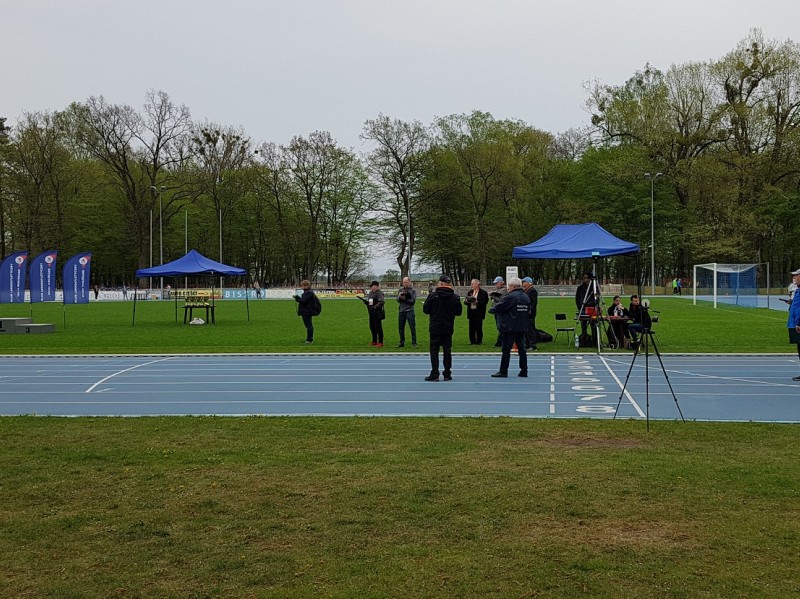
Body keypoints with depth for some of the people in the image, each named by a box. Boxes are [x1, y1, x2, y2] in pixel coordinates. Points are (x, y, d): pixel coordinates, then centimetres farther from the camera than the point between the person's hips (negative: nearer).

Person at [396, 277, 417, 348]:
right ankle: (402, 342, 20)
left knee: (412, 327, -4)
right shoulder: (401, 289, 9)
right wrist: (399, 297, -16)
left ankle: (414, 343, 1)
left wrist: (405, 299, -16)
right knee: (400, 327, 9)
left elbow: (413, 301, -9)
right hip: (401, 311, 4)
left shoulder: (413, 290, -2)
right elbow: (397, 300, 4)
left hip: (409, 311, -4)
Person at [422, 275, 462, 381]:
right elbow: (459, 312, 5)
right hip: (448, 328, 2)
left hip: (435, 328, -2)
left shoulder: (433, 296, -10)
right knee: (447, 350, 9)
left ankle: (434, 374, 0)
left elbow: (425, 310, -5)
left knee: (434, 350, 4)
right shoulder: (454, 297, -3)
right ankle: (447, 374, 10)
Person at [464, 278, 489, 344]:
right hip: (471, 312, 5)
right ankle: (472, 340, 11)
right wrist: (467, 301, -9)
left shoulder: (483, 293, -2)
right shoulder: (470, 292, 15)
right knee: (472, 327, 4)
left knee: (479, 327, -2)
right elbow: (466, 302, 14)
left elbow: (484, 302, -10)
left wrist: (477, 302, -21)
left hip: (479, 312, -5)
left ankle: (479, 341, 6)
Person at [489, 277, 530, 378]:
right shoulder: (526, 297, 11)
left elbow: (498, 307, -11)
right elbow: (528, 312, 18)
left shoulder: (510, 297, -14)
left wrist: (491, 309, 8)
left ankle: (503, 371, 1)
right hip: (522, 328, 7)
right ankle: (524, 371, 12)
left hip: (509, 328, -7)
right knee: (521, 348, 11)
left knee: (506, 350, -2)